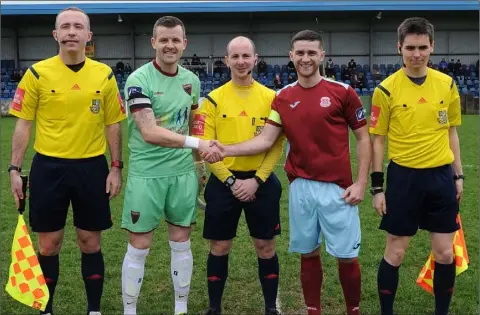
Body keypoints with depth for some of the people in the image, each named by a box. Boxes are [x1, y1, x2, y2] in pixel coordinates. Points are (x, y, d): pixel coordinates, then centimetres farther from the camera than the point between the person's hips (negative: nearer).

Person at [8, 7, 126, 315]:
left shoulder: (104, 74, 2)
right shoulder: (37, 73, -2)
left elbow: (113, 125, 6)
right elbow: (23, 124, 1)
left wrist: (117, 167, 1)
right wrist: (15, 168, -3)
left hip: (92, 167, 1)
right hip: (48, 167, -1)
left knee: (90, 242, 9)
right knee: (49, 244, 8)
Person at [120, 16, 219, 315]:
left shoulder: (192, 80, 6)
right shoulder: (139, 80, -12)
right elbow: (149, 133, -21)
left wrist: (199, 159, 15)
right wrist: (196, 143, -25)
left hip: (183, 173, 5)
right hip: (146, 174, -5)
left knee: (182, 243, 13)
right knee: (139, 248, 4)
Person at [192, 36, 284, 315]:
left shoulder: (271, 98, 1)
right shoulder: (214, 99, 0)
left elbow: (277, 145, -2)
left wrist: (256, 180, -11)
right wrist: (230, 180, -11)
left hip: (261, 182, 0)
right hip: (224, 182, 0)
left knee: (266, 246, 8)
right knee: (219, 247, 8)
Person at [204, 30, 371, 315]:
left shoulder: (342, 91, -4)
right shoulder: (283, 97, 6)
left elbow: (363, 137, 0)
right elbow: (266, 140, 3)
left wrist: (361, 182, -7)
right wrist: (226, 150, -10)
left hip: (337, 187, -3)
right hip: (301, 187, 3)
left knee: (346, 256, 4)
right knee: (308, 253, 13)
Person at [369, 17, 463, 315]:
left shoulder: (447, 84, 3)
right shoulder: (386, 89, -7)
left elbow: (451, 133, 12)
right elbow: (378, 139, -3)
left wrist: (458, 175, 10)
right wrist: (377, 187, -5)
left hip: (441, 176, 3)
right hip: (404, 176, -3)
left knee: (445, 254, 9)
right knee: (395, 254, 6)